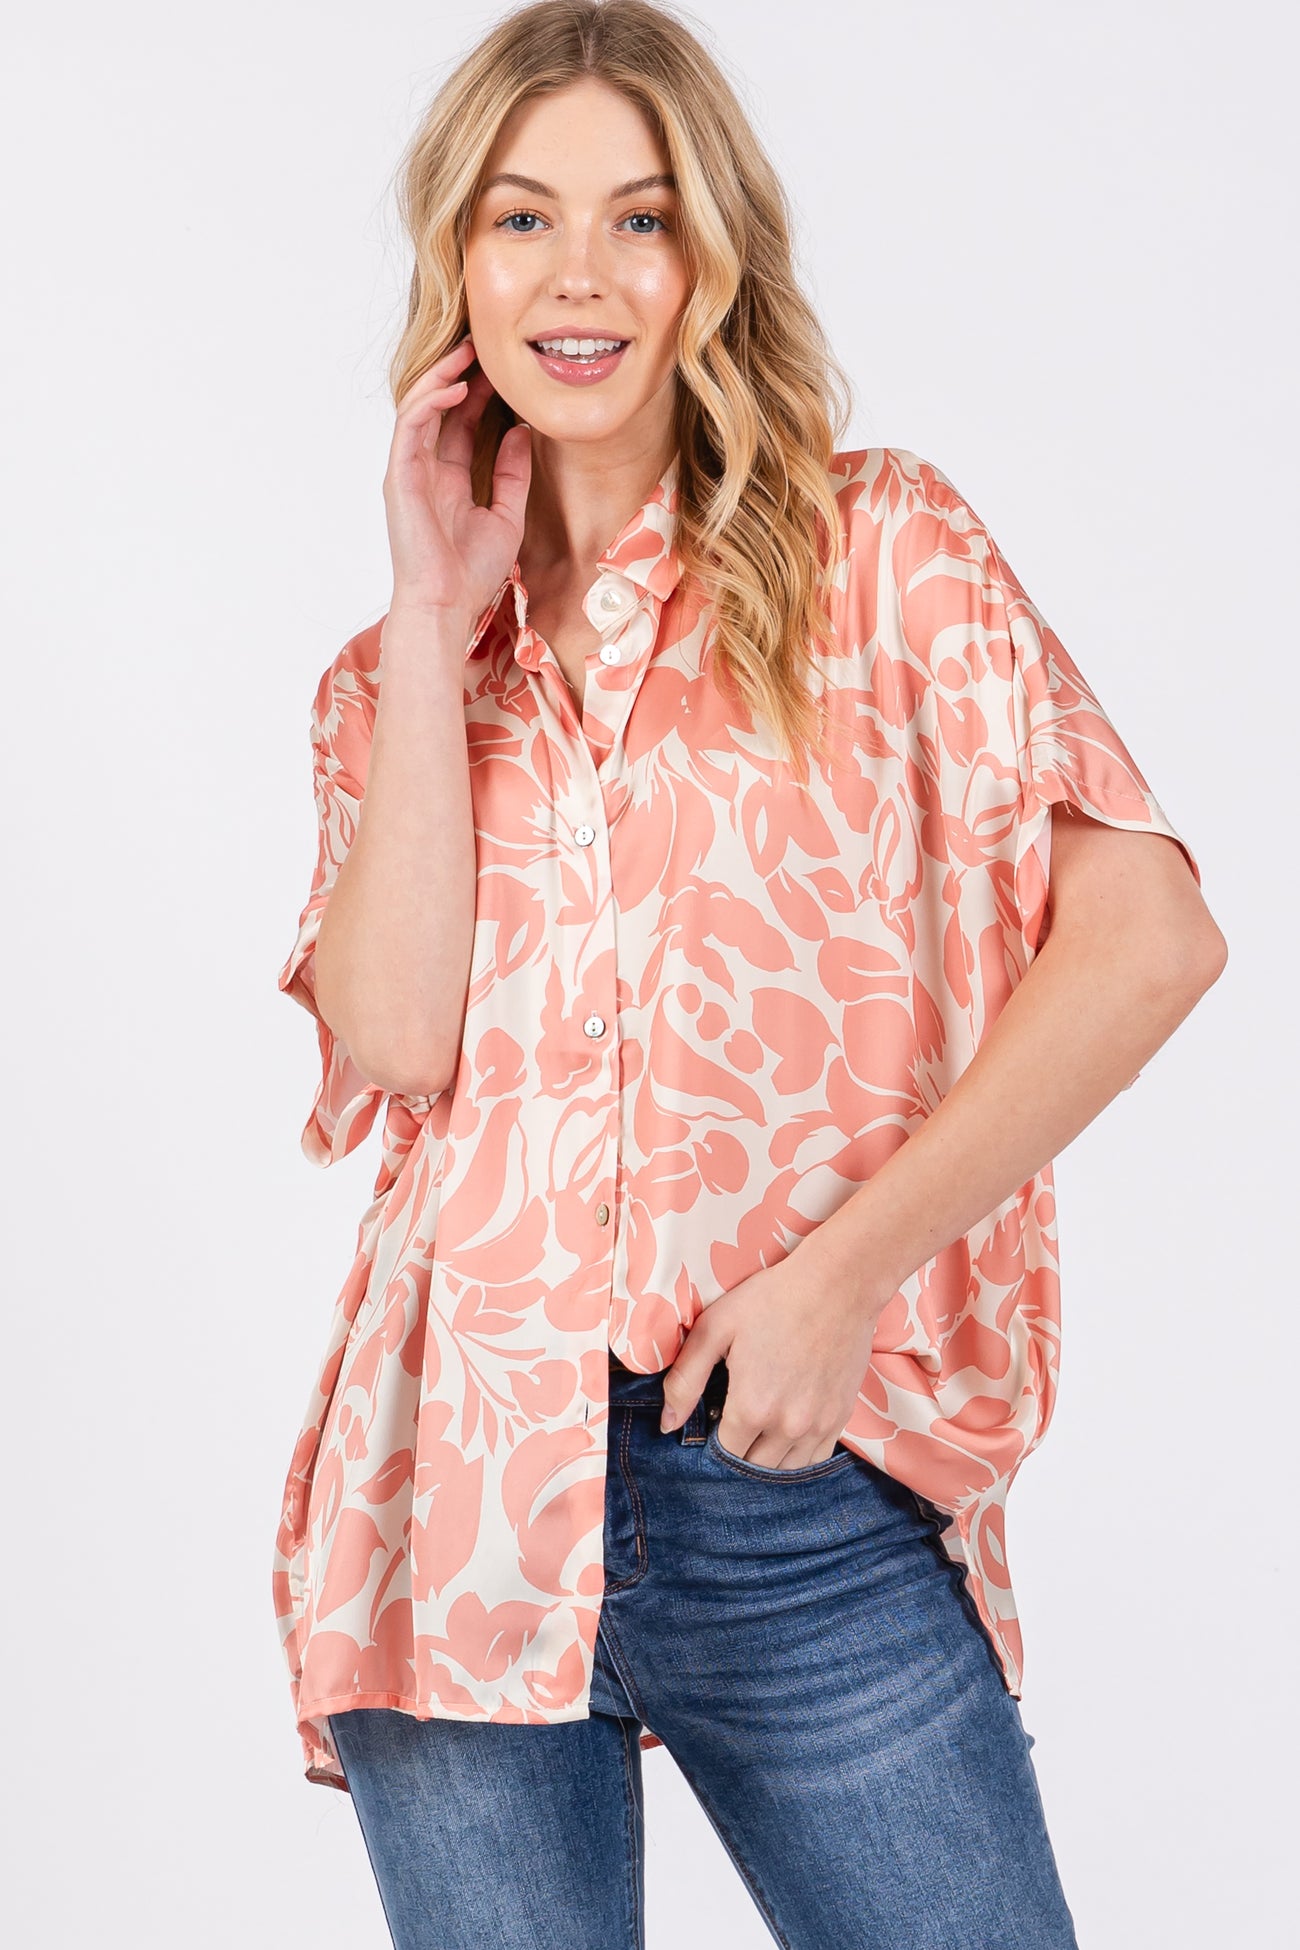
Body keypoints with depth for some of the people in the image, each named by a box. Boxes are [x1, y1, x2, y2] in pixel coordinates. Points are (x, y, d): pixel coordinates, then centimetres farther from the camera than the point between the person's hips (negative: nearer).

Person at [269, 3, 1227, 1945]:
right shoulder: (399, 669, 12)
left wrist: (845, 1270, -12)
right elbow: (397, 1033, -6)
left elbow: (1148, 936, -7)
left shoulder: (878, 549, 3)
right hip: (461, 1489, 2)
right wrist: (439, 613, -2)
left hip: (803, 1491, -2)